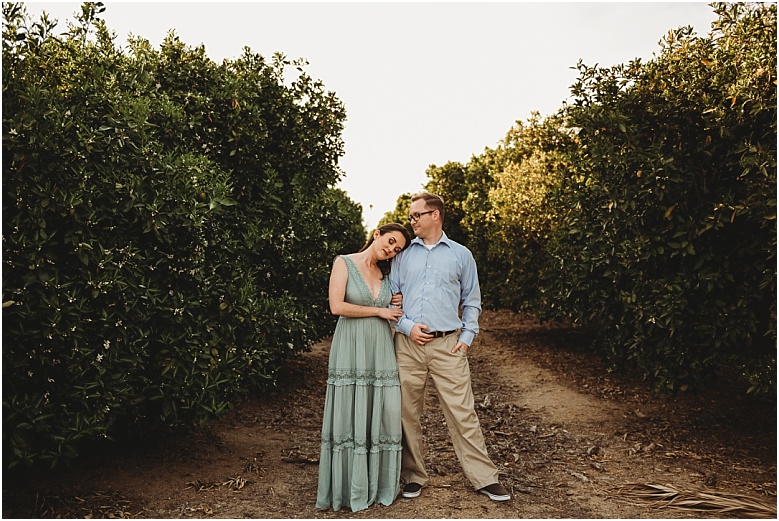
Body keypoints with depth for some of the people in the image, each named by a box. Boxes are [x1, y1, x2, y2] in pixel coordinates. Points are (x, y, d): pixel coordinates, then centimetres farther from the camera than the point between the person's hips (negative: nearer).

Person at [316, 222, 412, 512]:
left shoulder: (386, 274, 14)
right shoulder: (344, 263, -1)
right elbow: (337, 306, -11)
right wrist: (378, 311, -6)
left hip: (380, 350, 5)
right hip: (350, 349, -4)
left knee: (382, 415, 3)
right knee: (350, 417, 0)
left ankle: (379, 485, 17)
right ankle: (350, 489, 13)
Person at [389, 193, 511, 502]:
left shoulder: (461, 255, 8)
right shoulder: (403, 255, 11)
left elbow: (472, 301, 11)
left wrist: (467, 337, 0)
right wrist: (407, 326, -5)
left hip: (448, 345, -2)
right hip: (408, 344, 2)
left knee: (462, 413, -2)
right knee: (407, 413, 6)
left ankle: (484, 478, 10)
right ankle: (413, 477, 21)